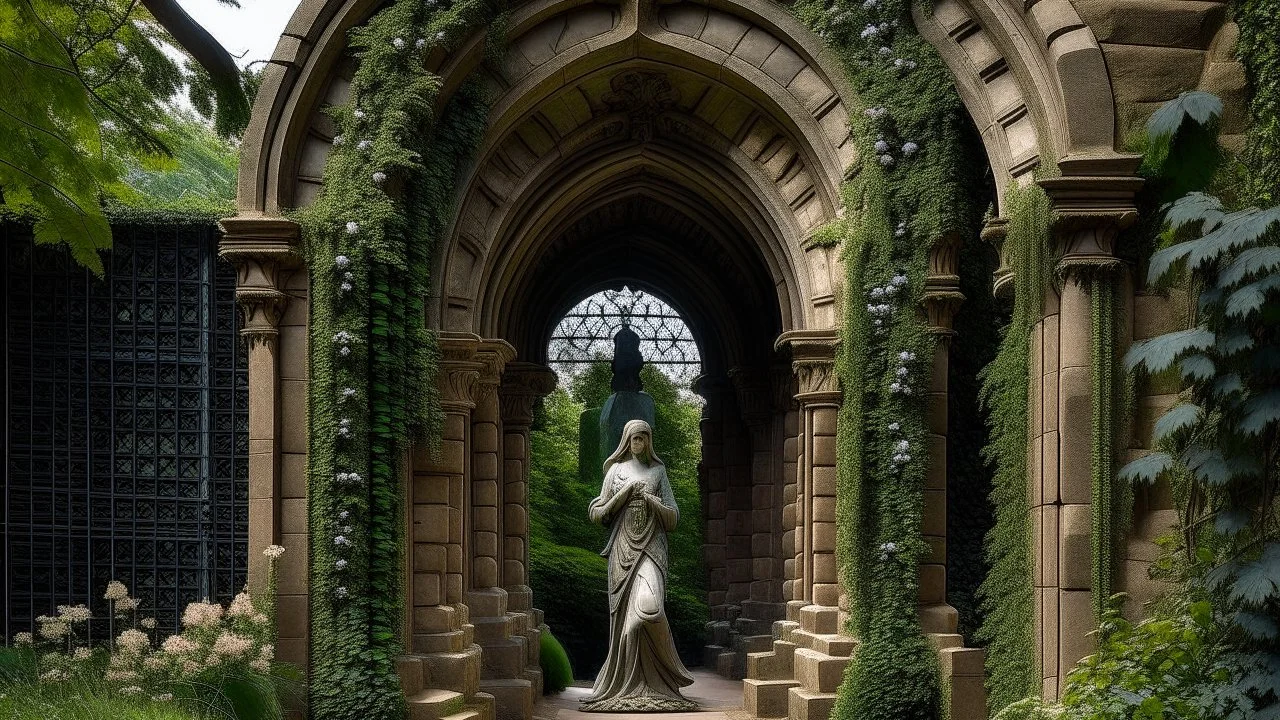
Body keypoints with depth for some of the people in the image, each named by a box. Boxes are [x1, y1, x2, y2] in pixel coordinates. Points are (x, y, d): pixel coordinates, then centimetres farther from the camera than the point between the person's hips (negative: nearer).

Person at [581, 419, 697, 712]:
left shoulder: (658, 471, 11)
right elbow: (599, 513, 7)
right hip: (623, 550, 1)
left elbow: (673, 516, 8)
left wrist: (650, 499, -8)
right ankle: (627, 685, 5)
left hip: (651, 548, -1)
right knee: (625, 616, -2)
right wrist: (624, 493, -5)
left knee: (649, 606, -21)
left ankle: (656, 683, -1)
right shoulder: (616, 470, 11)